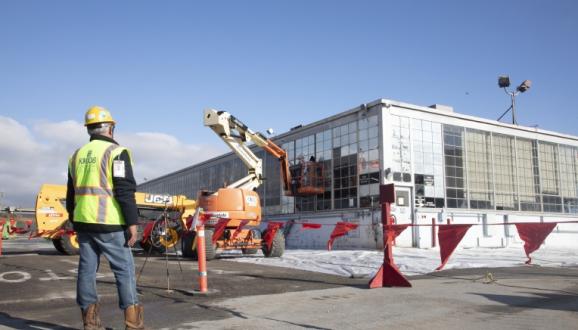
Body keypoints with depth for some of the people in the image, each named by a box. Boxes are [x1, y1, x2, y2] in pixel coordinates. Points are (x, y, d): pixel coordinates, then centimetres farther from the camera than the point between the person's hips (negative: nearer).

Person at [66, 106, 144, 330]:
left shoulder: (77, 156, 14)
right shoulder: (116, 152, -8)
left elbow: (71, 193, 18)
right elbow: (125, 191, -15)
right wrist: (132, 223, -13)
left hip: (83, 222, 7)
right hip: (109, 224, -7)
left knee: (87, 269, 9)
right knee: (124, 269, 0)